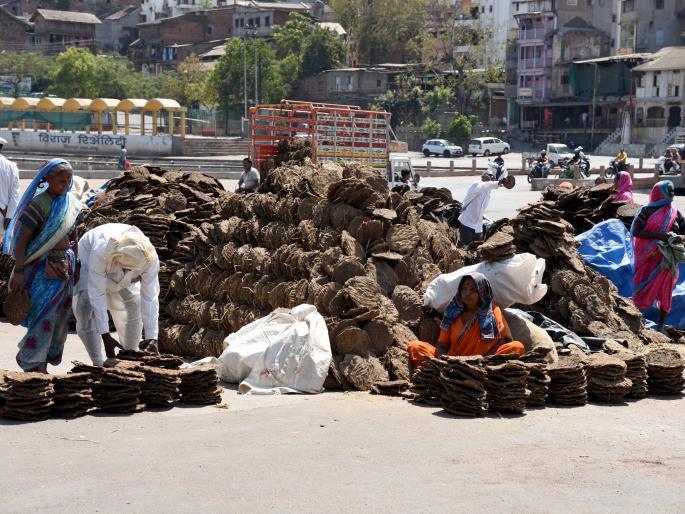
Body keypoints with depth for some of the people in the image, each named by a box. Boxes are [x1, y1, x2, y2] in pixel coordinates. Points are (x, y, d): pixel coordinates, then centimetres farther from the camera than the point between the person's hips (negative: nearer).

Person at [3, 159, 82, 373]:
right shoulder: (39, 204, -16)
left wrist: (76, 265, 16)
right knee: (43, 317, -8)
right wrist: (18, 271, -21)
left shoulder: (71, 202, 5)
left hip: (64, 266, 7)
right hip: (43, 267, -7)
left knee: (59, 318, 10)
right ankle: (34, 365, -2)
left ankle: (43, 366, 20)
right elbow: (21, 239, -17)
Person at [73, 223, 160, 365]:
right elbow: (97, 293, -42)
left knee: (134, 306, -6)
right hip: (87, 260, -3)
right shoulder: (101, 250, -46)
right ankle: (97, 363, -15)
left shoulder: (150, 258, -38)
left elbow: (150, 297, -35)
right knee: (87, 308, -20)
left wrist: (152, 337, -41)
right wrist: (106, 336, -44)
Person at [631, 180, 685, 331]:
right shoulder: (647, 211, -5)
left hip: (667, 260, 3)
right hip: (648, 258, -3)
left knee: (665, 292, 6)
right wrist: (659, 235, -22)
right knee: (643, 290, 1)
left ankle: (661, 326, 15)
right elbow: (636, 232, -11)